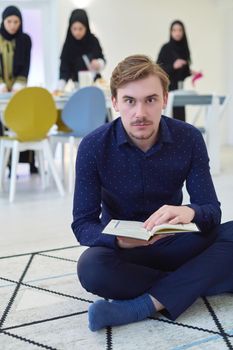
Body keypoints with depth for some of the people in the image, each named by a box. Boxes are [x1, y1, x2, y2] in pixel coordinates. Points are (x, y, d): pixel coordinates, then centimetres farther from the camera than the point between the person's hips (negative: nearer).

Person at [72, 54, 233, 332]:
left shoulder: (189, 139, -10)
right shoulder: (93, 147, -14)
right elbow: (83, 224, -13)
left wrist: (190, 212, -38)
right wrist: (120, 240, -37)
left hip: (173, 244, 2)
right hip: (122, 248, -1)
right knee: (91, 267, -35)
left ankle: (144, 305, -31)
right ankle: (197, 281, -20)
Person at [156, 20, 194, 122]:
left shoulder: (183, 48, 11)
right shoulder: (166, 48, -8)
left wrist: (190, 72, 3)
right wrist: (173, 66, -23)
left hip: (178, 87, 7)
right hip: (168, 87, -7)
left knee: (180, 116, 4)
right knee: (173, 115, -14)